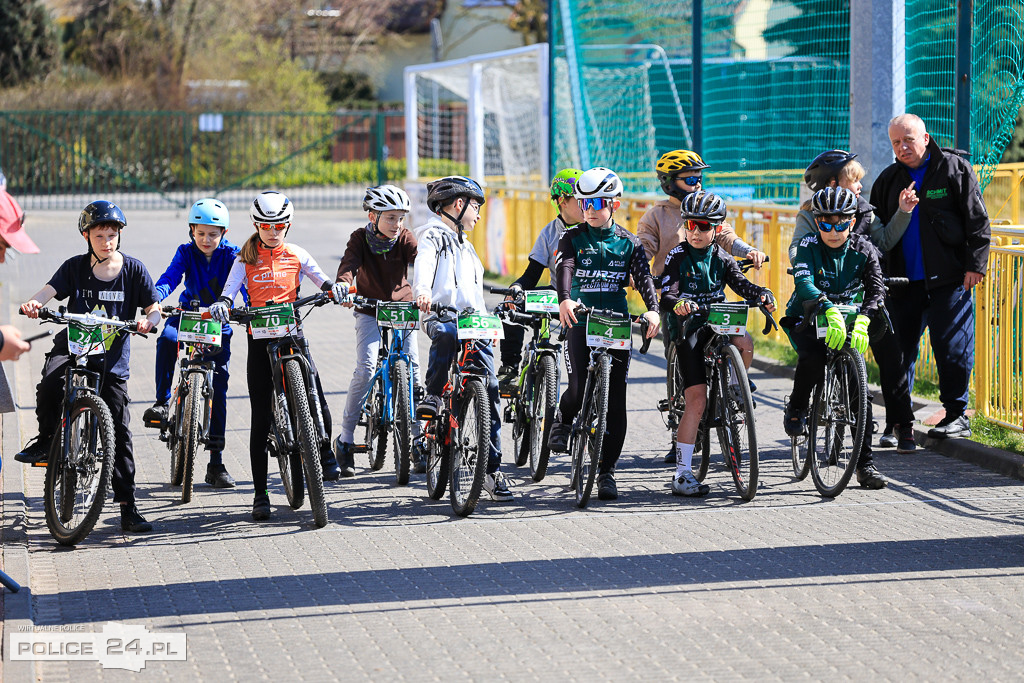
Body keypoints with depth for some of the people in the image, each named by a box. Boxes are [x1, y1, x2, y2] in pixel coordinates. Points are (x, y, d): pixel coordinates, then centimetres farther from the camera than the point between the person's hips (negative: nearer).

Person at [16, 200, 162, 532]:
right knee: (50, 382, -34)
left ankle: (128, 505, 3)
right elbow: (51, 289, -12)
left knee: (119, 430, -2)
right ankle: (46, 438, -7)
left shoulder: (133, 269, 0)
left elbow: (154, 308, -2)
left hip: (112, 358, 0)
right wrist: (34, 303, -35)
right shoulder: (76, 267, 2)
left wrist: (149, 320, -26)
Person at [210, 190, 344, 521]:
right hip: (260, 337, 0)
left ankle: (325, 454, 15)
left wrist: (332, 288, -20)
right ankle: (260, 494, 5)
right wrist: (221, 304, -28)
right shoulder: (246, 259, 5)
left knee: (316, 401, -17)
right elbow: (230, 289, -5)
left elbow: (320, 279, 3)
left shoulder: (296, 255, 8)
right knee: (261, 418, -1)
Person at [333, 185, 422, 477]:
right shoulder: (360, 238, -13)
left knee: (412, 368, -9)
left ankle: (418, 437, 4)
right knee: (365, 368, -17)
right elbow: (349, 263, -31)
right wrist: (344, 287, -54)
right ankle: (344, 439, -9)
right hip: (370, 312, -2)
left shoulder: (404, 239, -10)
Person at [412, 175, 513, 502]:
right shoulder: (433, 235, 4)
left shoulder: (465, 245, 29)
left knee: (490, 389, -5)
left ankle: (492, 469, -3)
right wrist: (422, 292, -37)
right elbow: (424, 264, -18)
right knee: (447, 335, -44)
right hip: (441, 315, -7)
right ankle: (432, 395, -24)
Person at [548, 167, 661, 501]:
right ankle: (563, 421, 21)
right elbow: (564, 268, -14)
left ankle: (606, 471, 5)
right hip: (580, 321, -1)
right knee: (579, 389, -15)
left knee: (615, 401, -2)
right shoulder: (573, 238, 3)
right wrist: (564, 299, -36)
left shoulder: (628, 242, 7)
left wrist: (653, 309, -25)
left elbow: (643, 276, -5)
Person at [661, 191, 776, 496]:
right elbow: (667, 296, -14)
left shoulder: (721, 258, 5)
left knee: (744, 344, -32)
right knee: (696, 400, -12)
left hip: (717, 324, 3)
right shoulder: (678, 256, -4)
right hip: (689, 329, -3)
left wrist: (763, 294, -27)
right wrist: (678, 304, -37)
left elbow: (740, 284, -6)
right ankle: (682, 473, -8)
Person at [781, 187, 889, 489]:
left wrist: (862, 320, -41)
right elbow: (803, 282, -31)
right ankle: (796, 408, -4)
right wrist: (830, 310, -50)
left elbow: (876, 289, -20)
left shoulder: (863, 249, -9)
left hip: (848, 321, 2)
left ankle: (866, 464, -1)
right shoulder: (809, 245, -14)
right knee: (813, 358, -34)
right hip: (806, 320, -2)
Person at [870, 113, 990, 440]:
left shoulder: (954, 169, -1)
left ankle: (956, 415, 7)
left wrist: (975, 264, -8)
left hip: (948, 278, -4)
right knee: (899, 348, 5)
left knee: (951, 346, -4)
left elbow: (977, 220, -2)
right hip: (903, 280, 5)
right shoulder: (888, 179, 12)